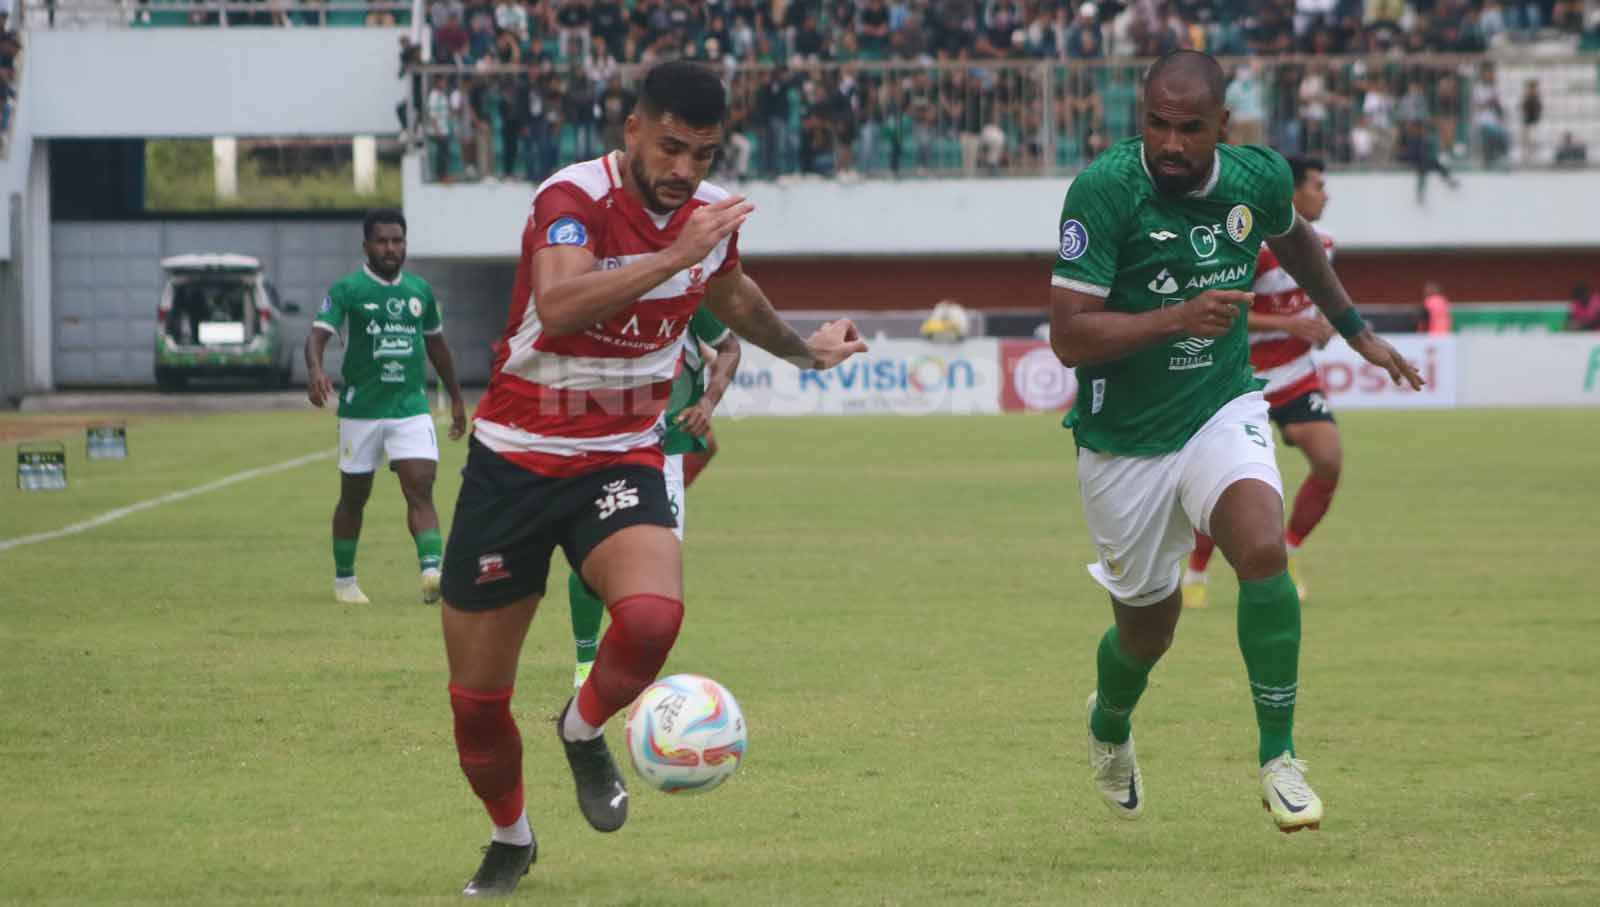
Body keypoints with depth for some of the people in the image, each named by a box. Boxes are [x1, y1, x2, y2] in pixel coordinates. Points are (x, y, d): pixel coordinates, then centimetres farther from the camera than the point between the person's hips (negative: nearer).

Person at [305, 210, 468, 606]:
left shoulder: (420, 290, 9)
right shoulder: (347, 290, -5)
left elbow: (437, 344, 21)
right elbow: (319, 333, -17)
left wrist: (456, 398, 24)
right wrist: (315, 369, -38)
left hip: (412, 407, 2)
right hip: (361, 409, -2)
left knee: (420, 489, -15)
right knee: (354, 497, 9)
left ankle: (431, 571, -28)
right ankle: (344, 579, 25)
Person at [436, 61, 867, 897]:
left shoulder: (711, 214, 0)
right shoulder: (574, 199, -19)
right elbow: (558, 305, -40)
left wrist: (802, 349, 37)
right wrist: (675, 256, -40)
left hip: (621, 460, 3)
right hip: (515, 459, -3)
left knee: (652, 616, -30)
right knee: (475, 698, 3)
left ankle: (584, 732, 3)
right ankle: (510, 839, 33)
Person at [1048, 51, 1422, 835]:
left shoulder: (1259, 178, -7)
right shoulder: (1104, 191, -22)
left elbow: (1293, 239, 19)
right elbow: (1068, 338, -24)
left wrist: (1357, 332, 26)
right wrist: (1180, 316, -34)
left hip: (1222, 410, 2)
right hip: (1124, 441, -2)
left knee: (1262, 548, -27)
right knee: (1148, 627, 12)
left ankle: (1278, 757, -15)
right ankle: (1109, 725, 49)